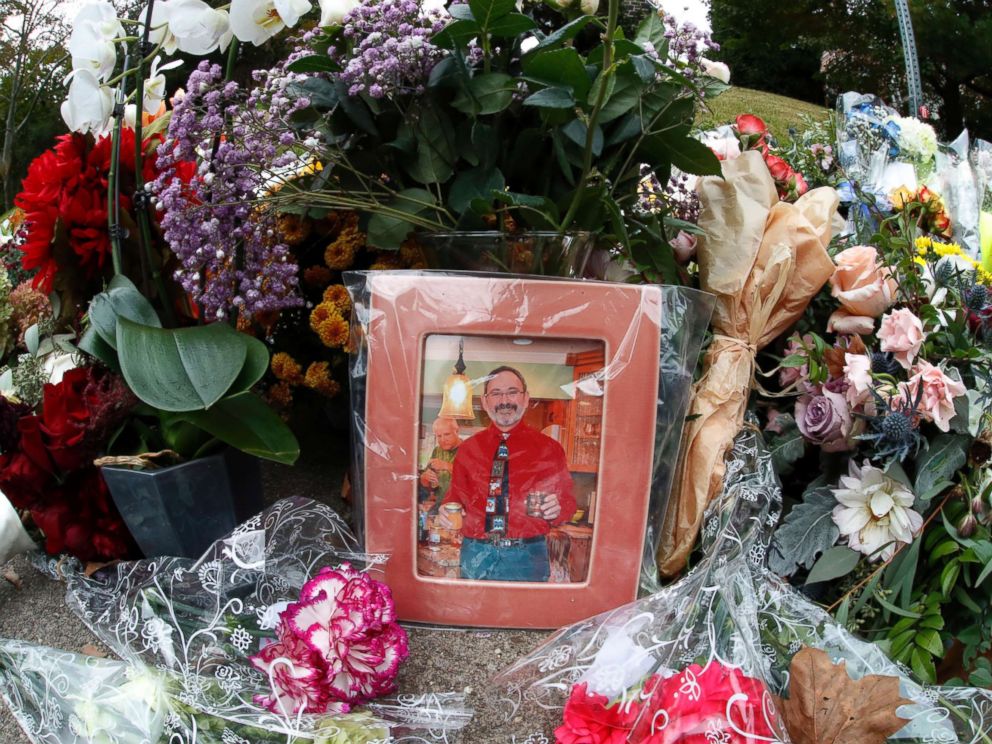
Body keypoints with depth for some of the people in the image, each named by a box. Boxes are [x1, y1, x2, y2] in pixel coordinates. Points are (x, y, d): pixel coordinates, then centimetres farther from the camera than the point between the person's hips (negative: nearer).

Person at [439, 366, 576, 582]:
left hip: (526, 558, -1)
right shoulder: (468, 448, 8)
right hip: (475, 555, 2)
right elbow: (457, 493, 15)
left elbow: (568, 501, 4)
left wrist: (556, 509, -17)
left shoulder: (549, 449, 2)